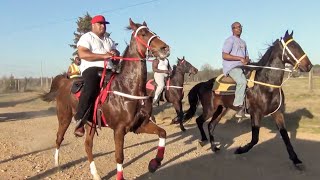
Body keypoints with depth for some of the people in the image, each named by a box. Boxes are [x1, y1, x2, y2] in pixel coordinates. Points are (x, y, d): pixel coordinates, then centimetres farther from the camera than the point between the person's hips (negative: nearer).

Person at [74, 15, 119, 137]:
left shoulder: (109, 40, 26)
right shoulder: (87, 37, 3)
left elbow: (117, 54, 26)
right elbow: (82, 54, -13)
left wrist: (115, 53, -1)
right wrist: (104, 56, -18)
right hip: (91, 68, -7)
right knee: (91, 87, -35)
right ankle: (79, 119, -28)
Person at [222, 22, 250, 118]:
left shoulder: (243, 42, 23)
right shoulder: (230, 40, -2)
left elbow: (247, 56, 25)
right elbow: (224, 56, -13)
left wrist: (247, 60, -1)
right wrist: (240, 58, -18)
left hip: (242, 66, 9)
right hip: (231, 67, -8)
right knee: (242, 81, -33)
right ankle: (239, 106, -27)